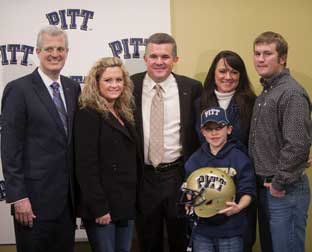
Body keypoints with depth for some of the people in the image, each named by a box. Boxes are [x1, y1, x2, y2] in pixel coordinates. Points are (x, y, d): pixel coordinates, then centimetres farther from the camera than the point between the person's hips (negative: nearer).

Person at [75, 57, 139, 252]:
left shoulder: (124, 114, 12)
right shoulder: (88, 115, -10)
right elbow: (86, 166, -16)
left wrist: (134, 201, 10)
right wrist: (99, 208, -18)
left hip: (127, 205, 7)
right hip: (103, 207, -7)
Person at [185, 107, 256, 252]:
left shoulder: (239, 158, -6)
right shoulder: (195, 160, 5)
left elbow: (248, 191, -6)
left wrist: (238, 207, -23)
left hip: (230, 231, -2)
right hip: (202, 229, 3)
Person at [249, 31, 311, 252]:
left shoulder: (291, 93, -16)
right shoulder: (265, 93, 12)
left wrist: (279, 183, -17)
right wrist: (265, 183, 11)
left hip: (285, 190, -9)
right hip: (265, 187, 9)